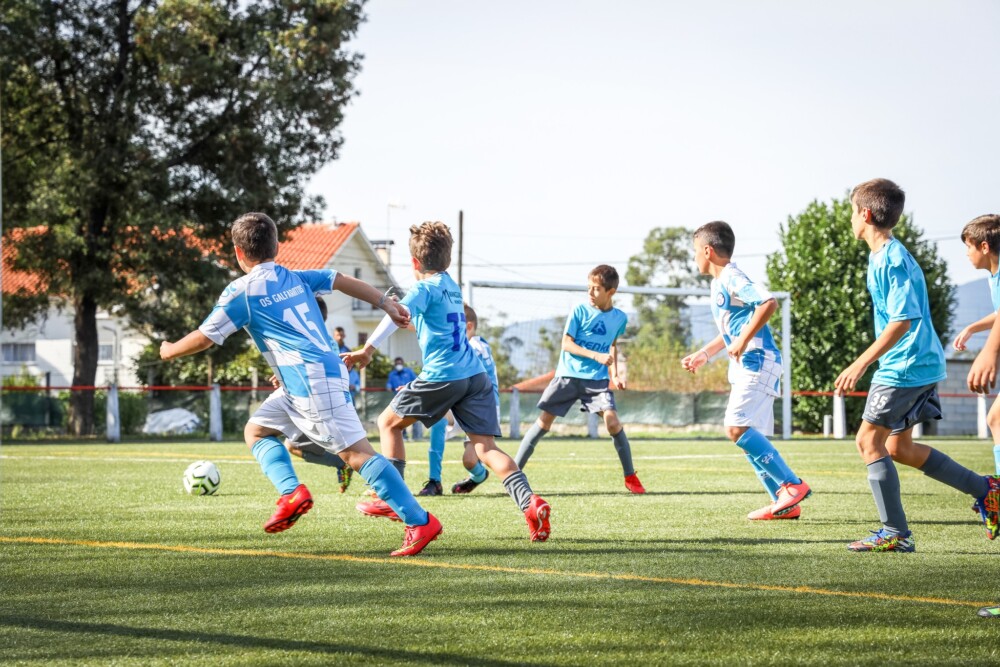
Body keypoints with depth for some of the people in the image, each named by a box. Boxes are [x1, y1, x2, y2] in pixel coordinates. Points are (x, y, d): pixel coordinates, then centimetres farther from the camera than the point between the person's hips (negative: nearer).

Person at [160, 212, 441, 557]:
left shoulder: (241, 291, -3)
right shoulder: (296, 278, 18)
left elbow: (204, 337, 1)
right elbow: (342, 281, 13)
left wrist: (169, 350, 19)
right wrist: (386, 304, 15)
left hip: (312, 380, -9)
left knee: (357, 453, -11)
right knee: (256, 429, 17)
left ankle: (420, 522, -14)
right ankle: (292, 493, -2)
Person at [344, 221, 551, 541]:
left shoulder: (424, 289, -1)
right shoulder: (452, 286, 22)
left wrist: (368, 348, -27)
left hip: (442, 376, -7)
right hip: (475, 374, 7)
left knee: (388, 422, 15)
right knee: (486, 447, -4)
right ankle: (531, 503, -26)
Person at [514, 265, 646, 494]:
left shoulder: (620, 318, 5)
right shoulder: (580, 311, -6)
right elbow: (567, 344, -9)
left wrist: (614, 375, 12)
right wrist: (596, 356, -20)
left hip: (598, 379, 1)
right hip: (568, 375, -1)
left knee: (612, 421, -16)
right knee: (544, 421, -4)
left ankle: (630, 476, -3)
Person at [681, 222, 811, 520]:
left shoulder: (732, 278, -11)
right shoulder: (719, 284, 20)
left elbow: (768, 303, -26)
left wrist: (744, 340, -25)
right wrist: (704, 353, 30)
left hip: (757, 363, -10)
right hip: (744, 367, 10)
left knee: (737, 427, -20)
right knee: (749, 436, 7)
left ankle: (792, 485, -19)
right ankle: (785, 504, 7)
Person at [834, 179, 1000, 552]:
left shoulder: (892, 259, -18)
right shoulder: (883, 256, 14)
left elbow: (902, 320, -25)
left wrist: (861, 364, -26)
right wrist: (867, 362, 27)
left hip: (905, 367, -10)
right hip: (922, 366, 10)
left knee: (869, 440, -6)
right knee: (898, 447, 14)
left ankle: (895, 533, -4)